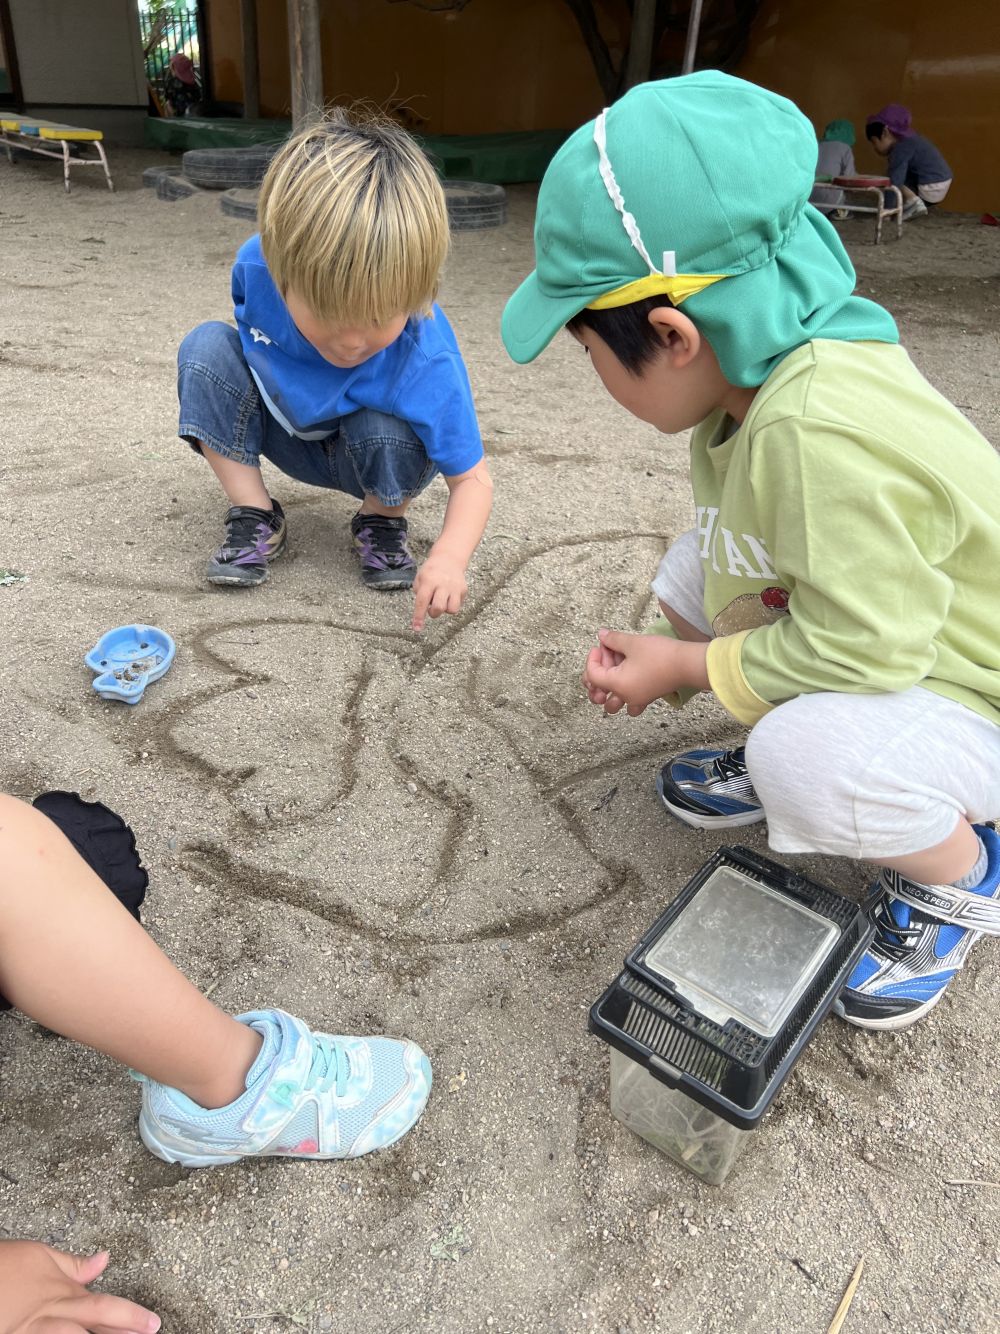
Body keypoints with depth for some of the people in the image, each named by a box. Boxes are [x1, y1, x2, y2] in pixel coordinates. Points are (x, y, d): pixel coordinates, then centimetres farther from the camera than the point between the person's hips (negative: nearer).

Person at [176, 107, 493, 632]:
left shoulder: (426, 365, -37)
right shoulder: (257, 263, -27)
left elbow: (471, 478, -30)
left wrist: (449, 556, -47)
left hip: (368, 454, -3)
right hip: (282, 427, 3)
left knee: (389, 433, -36)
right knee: (206, 347, -20)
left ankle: (381, 521, -1)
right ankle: (254, 517, -8)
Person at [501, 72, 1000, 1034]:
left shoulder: (820, 431, -37)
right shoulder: (753, 377, -7)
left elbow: (859, 649, -33)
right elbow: (751, 543, 6)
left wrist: (687, 667, -20)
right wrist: (667, 650, -4)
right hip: (889, 630, 8)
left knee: (807, 755, -35)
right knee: (694, 565, 1)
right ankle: (782, 761, 17)